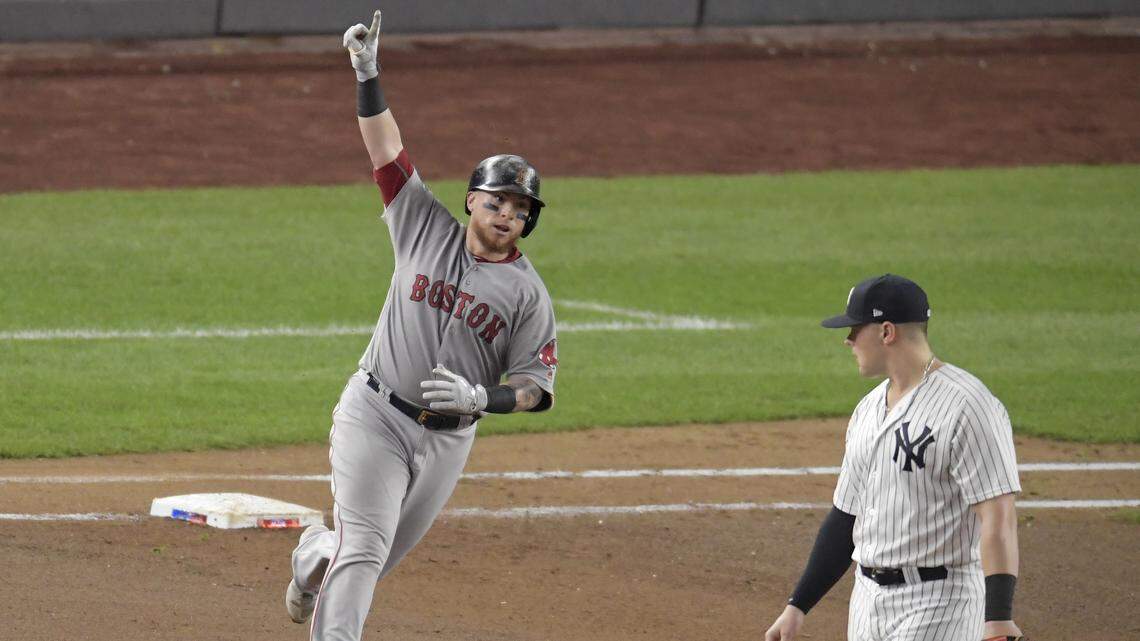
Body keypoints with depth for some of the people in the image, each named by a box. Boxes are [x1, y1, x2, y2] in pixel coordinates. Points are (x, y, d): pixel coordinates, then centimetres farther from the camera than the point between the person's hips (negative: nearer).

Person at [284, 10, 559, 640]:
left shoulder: (530, 294, -1)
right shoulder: (428, 231, 0)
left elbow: (536, 386, -4)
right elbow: (386, 150, -3)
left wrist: (481, 397, -23)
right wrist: (367, 74, -12)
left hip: (448, 439, 2)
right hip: (375, 416, -2)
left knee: (381, 555, 15)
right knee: (363, 548, -15)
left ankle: (316, 554, 47)